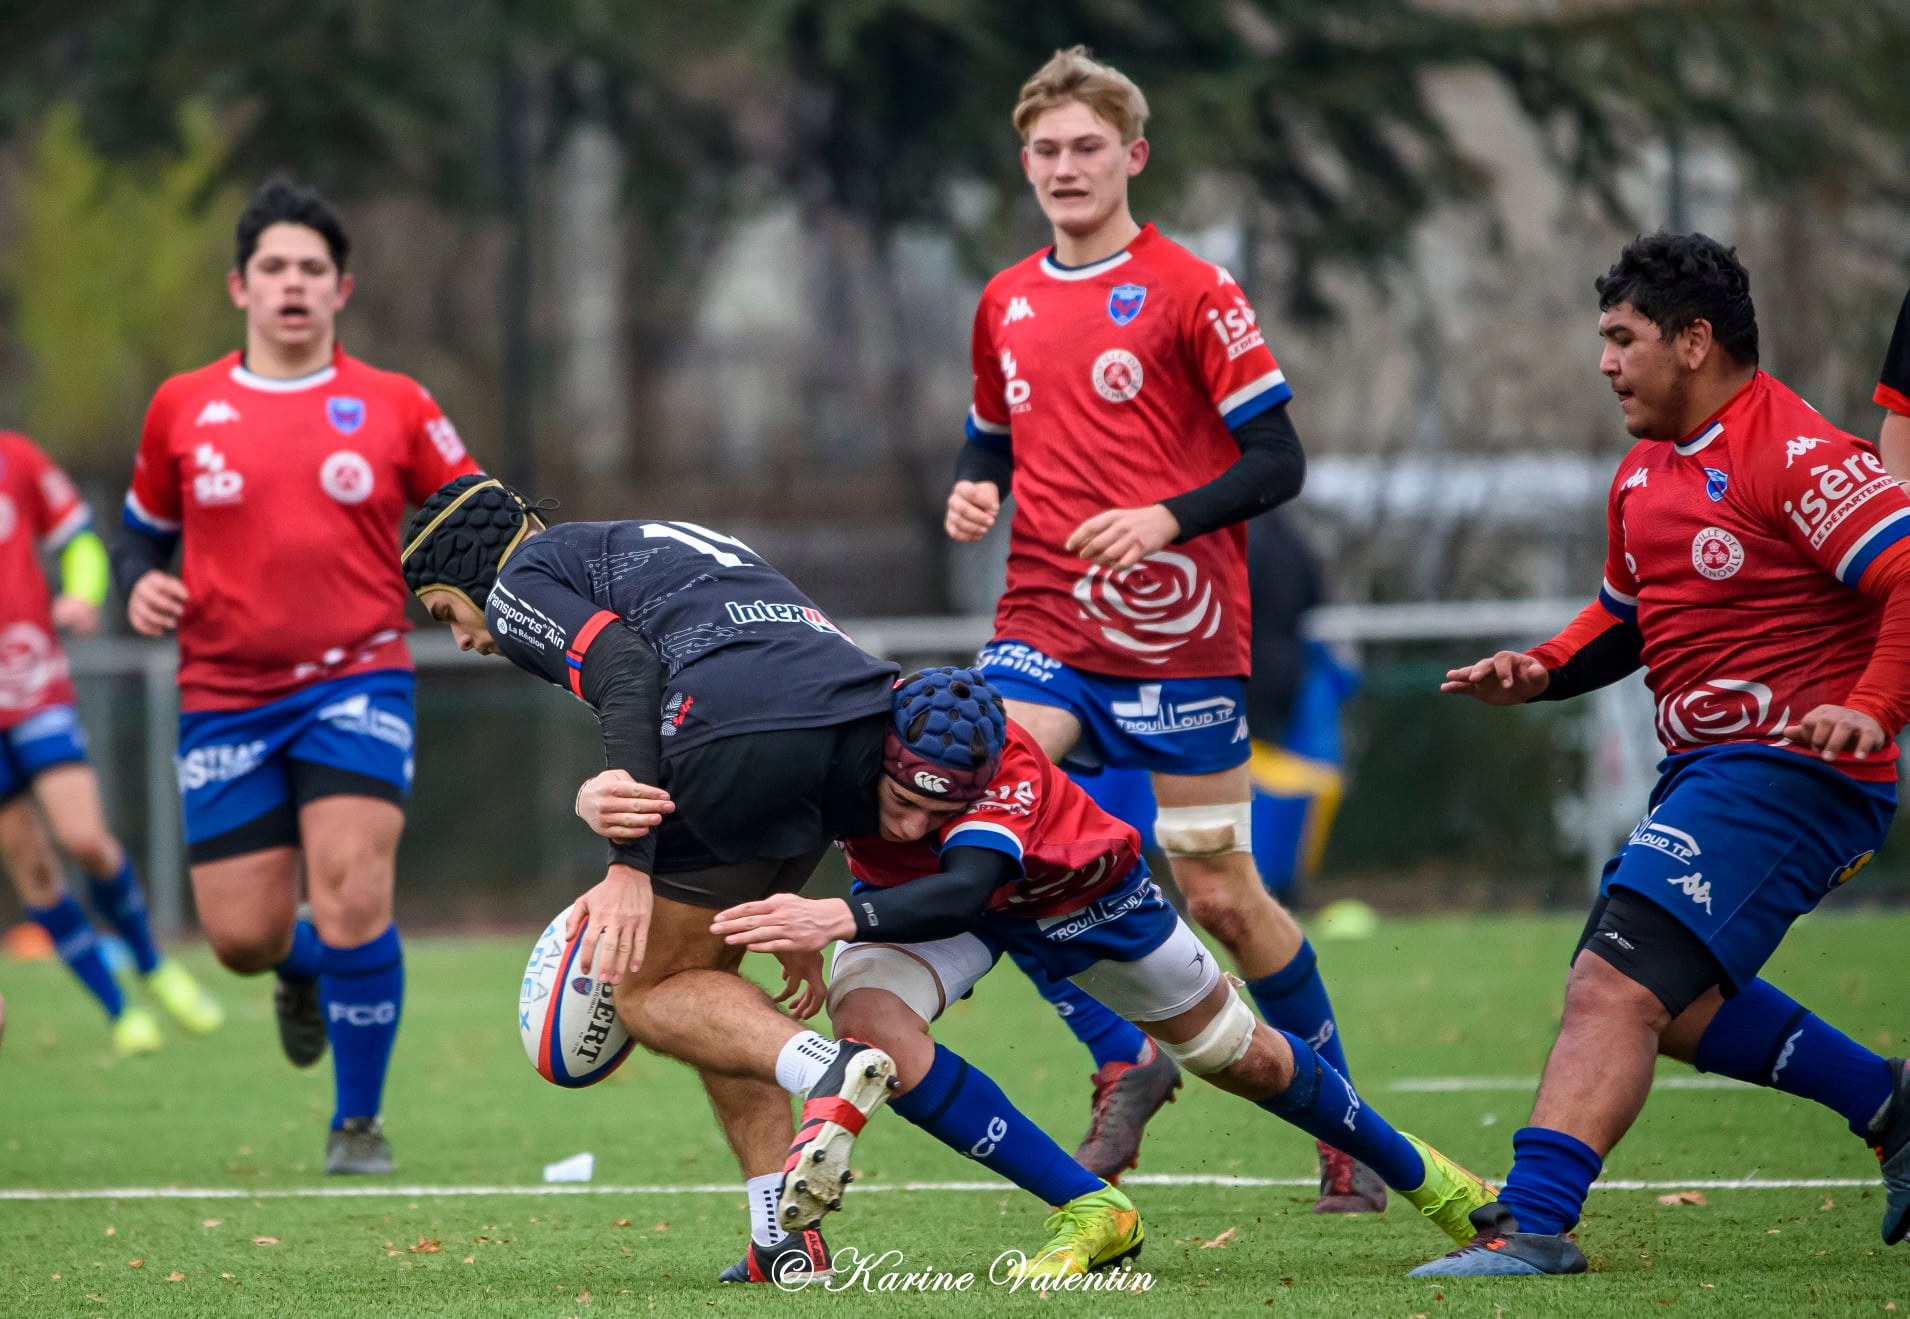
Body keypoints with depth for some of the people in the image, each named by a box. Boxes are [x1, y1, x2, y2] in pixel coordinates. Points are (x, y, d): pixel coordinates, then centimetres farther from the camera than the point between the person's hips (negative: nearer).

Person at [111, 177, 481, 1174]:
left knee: (353, 902, -18)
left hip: (357, 679, -2)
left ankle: (358, 1120, 0)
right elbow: (143, 530, 18)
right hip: (225, 694, 2)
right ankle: (303, 968, 40)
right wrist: (140, 585, -3)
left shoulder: (395, 408, 4)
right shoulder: (183, 409, 7)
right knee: (243, 936, 0)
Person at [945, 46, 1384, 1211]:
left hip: (1179, 632, -5)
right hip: (1046, 625, 5)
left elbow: (1278, 460, -7)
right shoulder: (1006, 305, 11)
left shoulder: (1191, 292, -5)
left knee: (1222, 897, 1)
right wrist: (976, 489, 3)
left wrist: (1167, 519, -21)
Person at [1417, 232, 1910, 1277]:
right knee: (1664, 1001, 16)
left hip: (1788, 769, -11)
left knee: (1615, 985, -19)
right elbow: (1630, 614, 29)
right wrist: (1544, 670, 11)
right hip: (1705, 765, 11)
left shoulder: (1797, 456, -15)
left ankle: (1533, 1224, -23)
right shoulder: (1644, 474, 15)